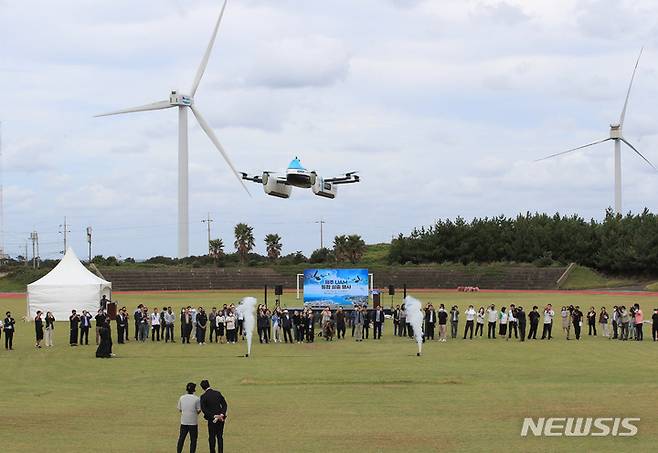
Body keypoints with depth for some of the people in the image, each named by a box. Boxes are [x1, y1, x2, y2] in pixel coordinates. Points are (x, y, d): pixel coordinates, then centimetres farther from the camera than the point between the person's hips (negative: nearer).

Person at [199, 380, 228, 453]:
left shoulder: (203, 397, -10)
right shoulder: (218, 393, 2)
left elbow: (204, 409, -15)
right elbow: (225, 404, -1)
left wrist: (214, 416, -15)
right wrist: (222, 414, -9)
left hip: (212, 419, -4)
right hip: (221, 419, 4)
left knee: (212, 437, 7)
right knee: (220, 437, 12)